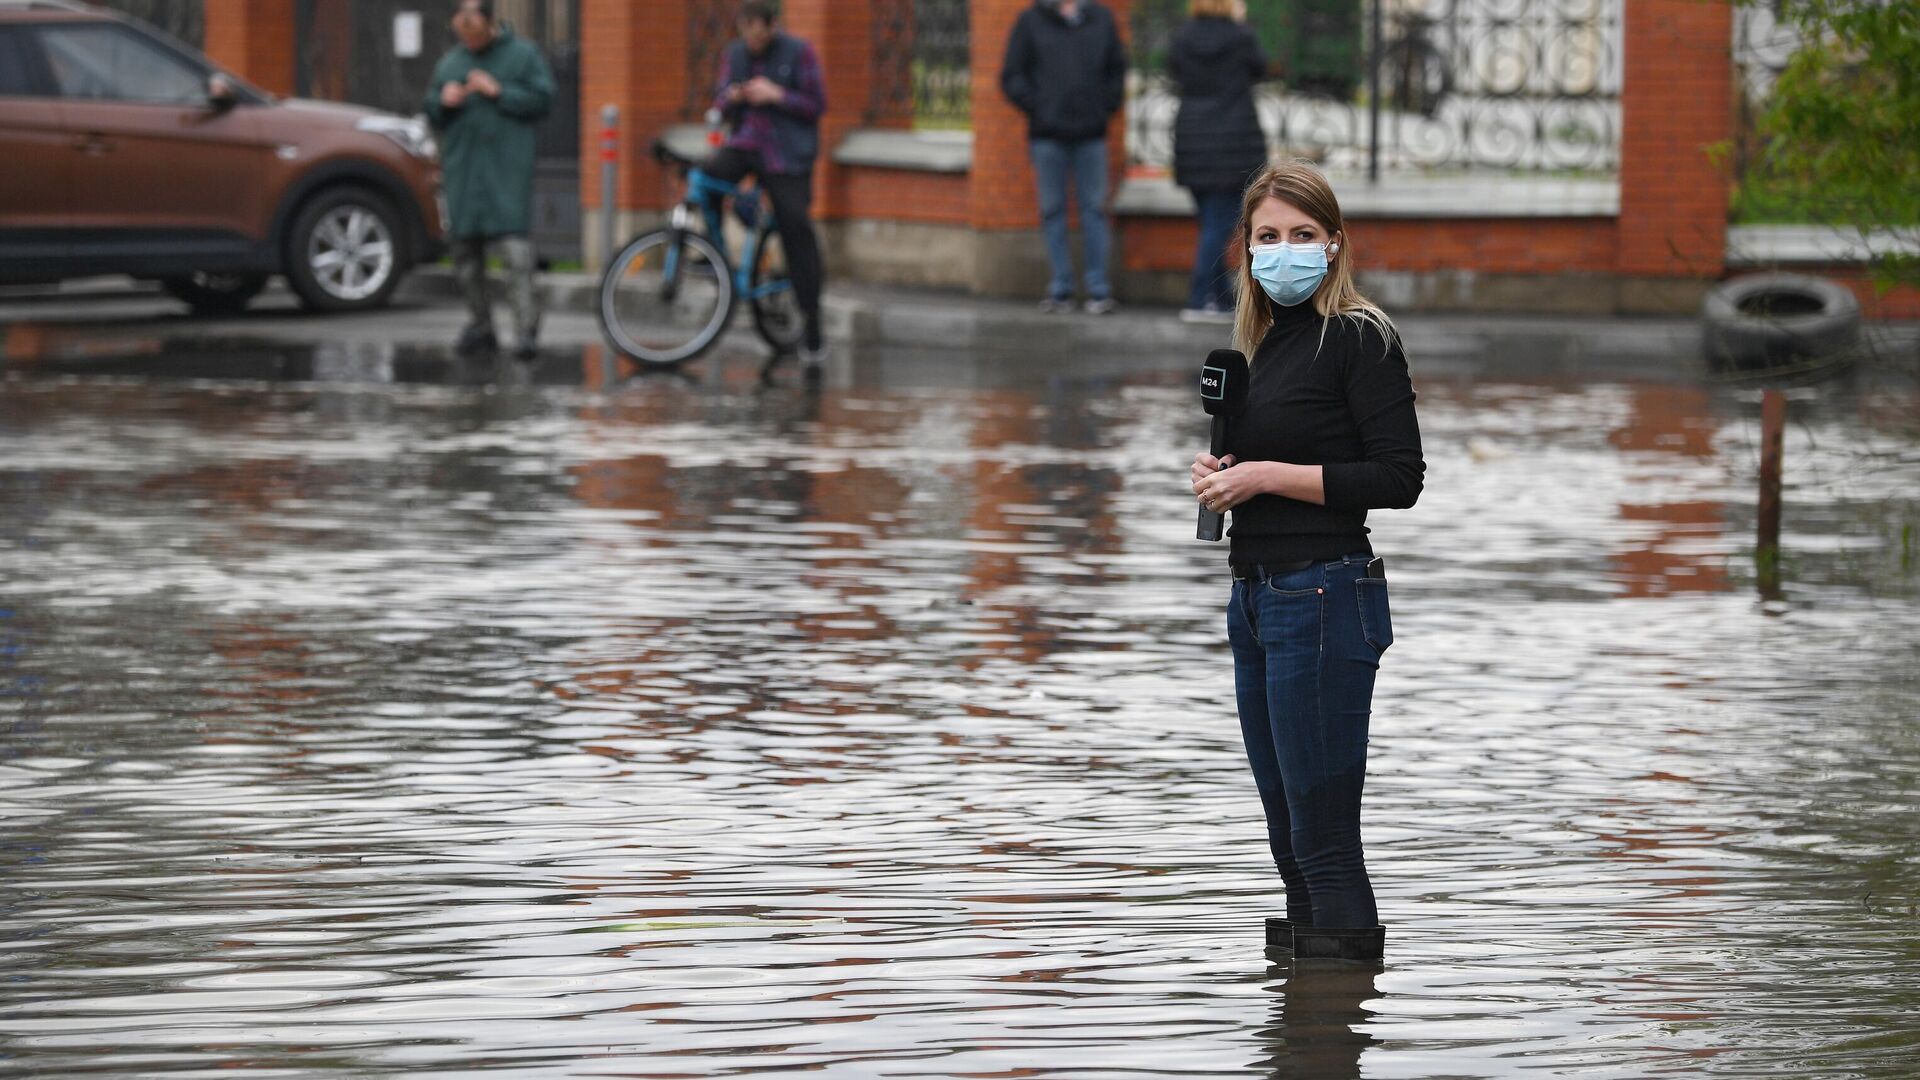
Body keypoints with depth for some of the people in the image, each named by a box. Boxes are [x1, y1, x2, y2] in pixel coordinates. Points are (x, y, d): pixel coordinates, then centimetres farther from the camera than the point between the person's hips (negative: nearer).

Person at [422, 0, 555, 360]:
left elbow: (542, 99, -3)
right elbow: (432, 114, 19)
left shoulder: (523, 54, 4)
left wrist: (499, 92, -13)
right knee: (465, 249, 6)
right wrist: (443, 102, -4)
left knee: (516, 249, -15)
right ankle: (480, 326, 18)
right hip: (462, 170, 5)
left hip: (507, 170, -5)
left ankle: (525, 330, -18)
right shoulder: (449, 63, 15)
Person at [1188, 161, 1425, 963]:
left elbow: (1398, 477, -15)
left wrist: (1264, 475, -15)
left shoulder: (1360, 337, -9)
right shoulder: (1264, 341, 15)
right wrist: (1218, 474, 3)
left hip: (1325, 601, -9)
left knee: (1324, 839, -8)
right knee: (1290, 839, 12)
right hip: (1256, 597, 9)